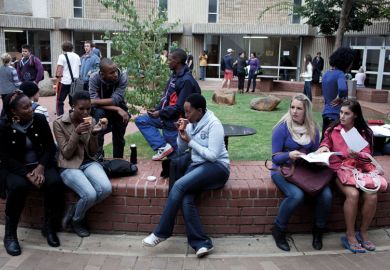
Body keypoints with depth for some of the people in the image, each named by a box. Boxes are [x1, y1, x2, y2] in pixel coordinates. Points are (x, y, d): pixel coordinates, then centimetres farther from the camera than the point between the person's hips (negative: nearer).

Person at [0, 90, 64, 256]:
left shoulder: (39, 119, -3)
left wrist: (41, 167, -18)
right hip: (16, 168, -2)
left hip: (40, 164, 2)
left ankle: (49, 227, -8)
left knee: (55, 183, -29)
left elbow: (50, 147, -1)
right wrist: (27, 174, -24)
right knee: (19, 186, -35)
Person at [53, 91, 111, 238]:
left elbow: (93, 152, 4)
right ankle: (76, 221, 6)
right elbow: (66, 154, -11)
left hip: (88, 163, 4)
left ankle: (74, 210, 3)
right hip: (69, 166, -4)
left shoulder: (91, 121, 4)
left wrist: (94, 134, -14)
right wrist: (77, 133, -23)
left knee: (106, 189, -24)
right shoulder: (59, 123, -8)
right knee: (90, 194, -28)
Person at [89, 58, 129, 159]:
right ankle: (98, 153, -26)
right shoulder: (94, 78, -21)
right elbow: (95, 100, -30)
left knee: (119, 138, -5)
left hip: (118, 109, 1)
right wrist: (117, 109, -37)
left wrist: (93, 101, -34)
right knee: (98, 113, -33)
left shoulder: (122, 77, -22)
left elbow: (115, 100, -30)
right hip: (102, 111, -1)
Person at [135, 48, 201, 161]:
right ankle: (163, 146, -7)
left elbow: (180, 107, -24)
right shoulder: (174, 75, 8)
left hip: (175, 121, -9)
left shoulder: (186, 80, -22)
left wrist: (160, 113, -18)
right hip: (166, 116, 9)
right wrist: (157, 109, -1)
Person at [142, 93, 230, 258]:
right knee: (185, 200, -24)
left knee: (179, 185, -28)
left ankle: (161, 232, -15)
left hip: (217, 167, -6)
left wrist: (190, 141, -14)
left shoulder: (214, 124, -11)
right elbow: (180, 149, 15)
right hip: (197, 166, 7)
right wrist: (181, 133, -3)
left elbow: (212, 156, -18)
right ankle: (201, 243, -19)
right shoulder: (192, 123, 10)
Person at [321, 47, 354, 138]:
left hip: (326, 112, 8)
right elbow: (342, 89, -36)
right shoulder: (340, 74, -16)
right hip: (336, 114, -8)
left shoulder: (327, 73, 9)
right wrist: (340, 98, -18)